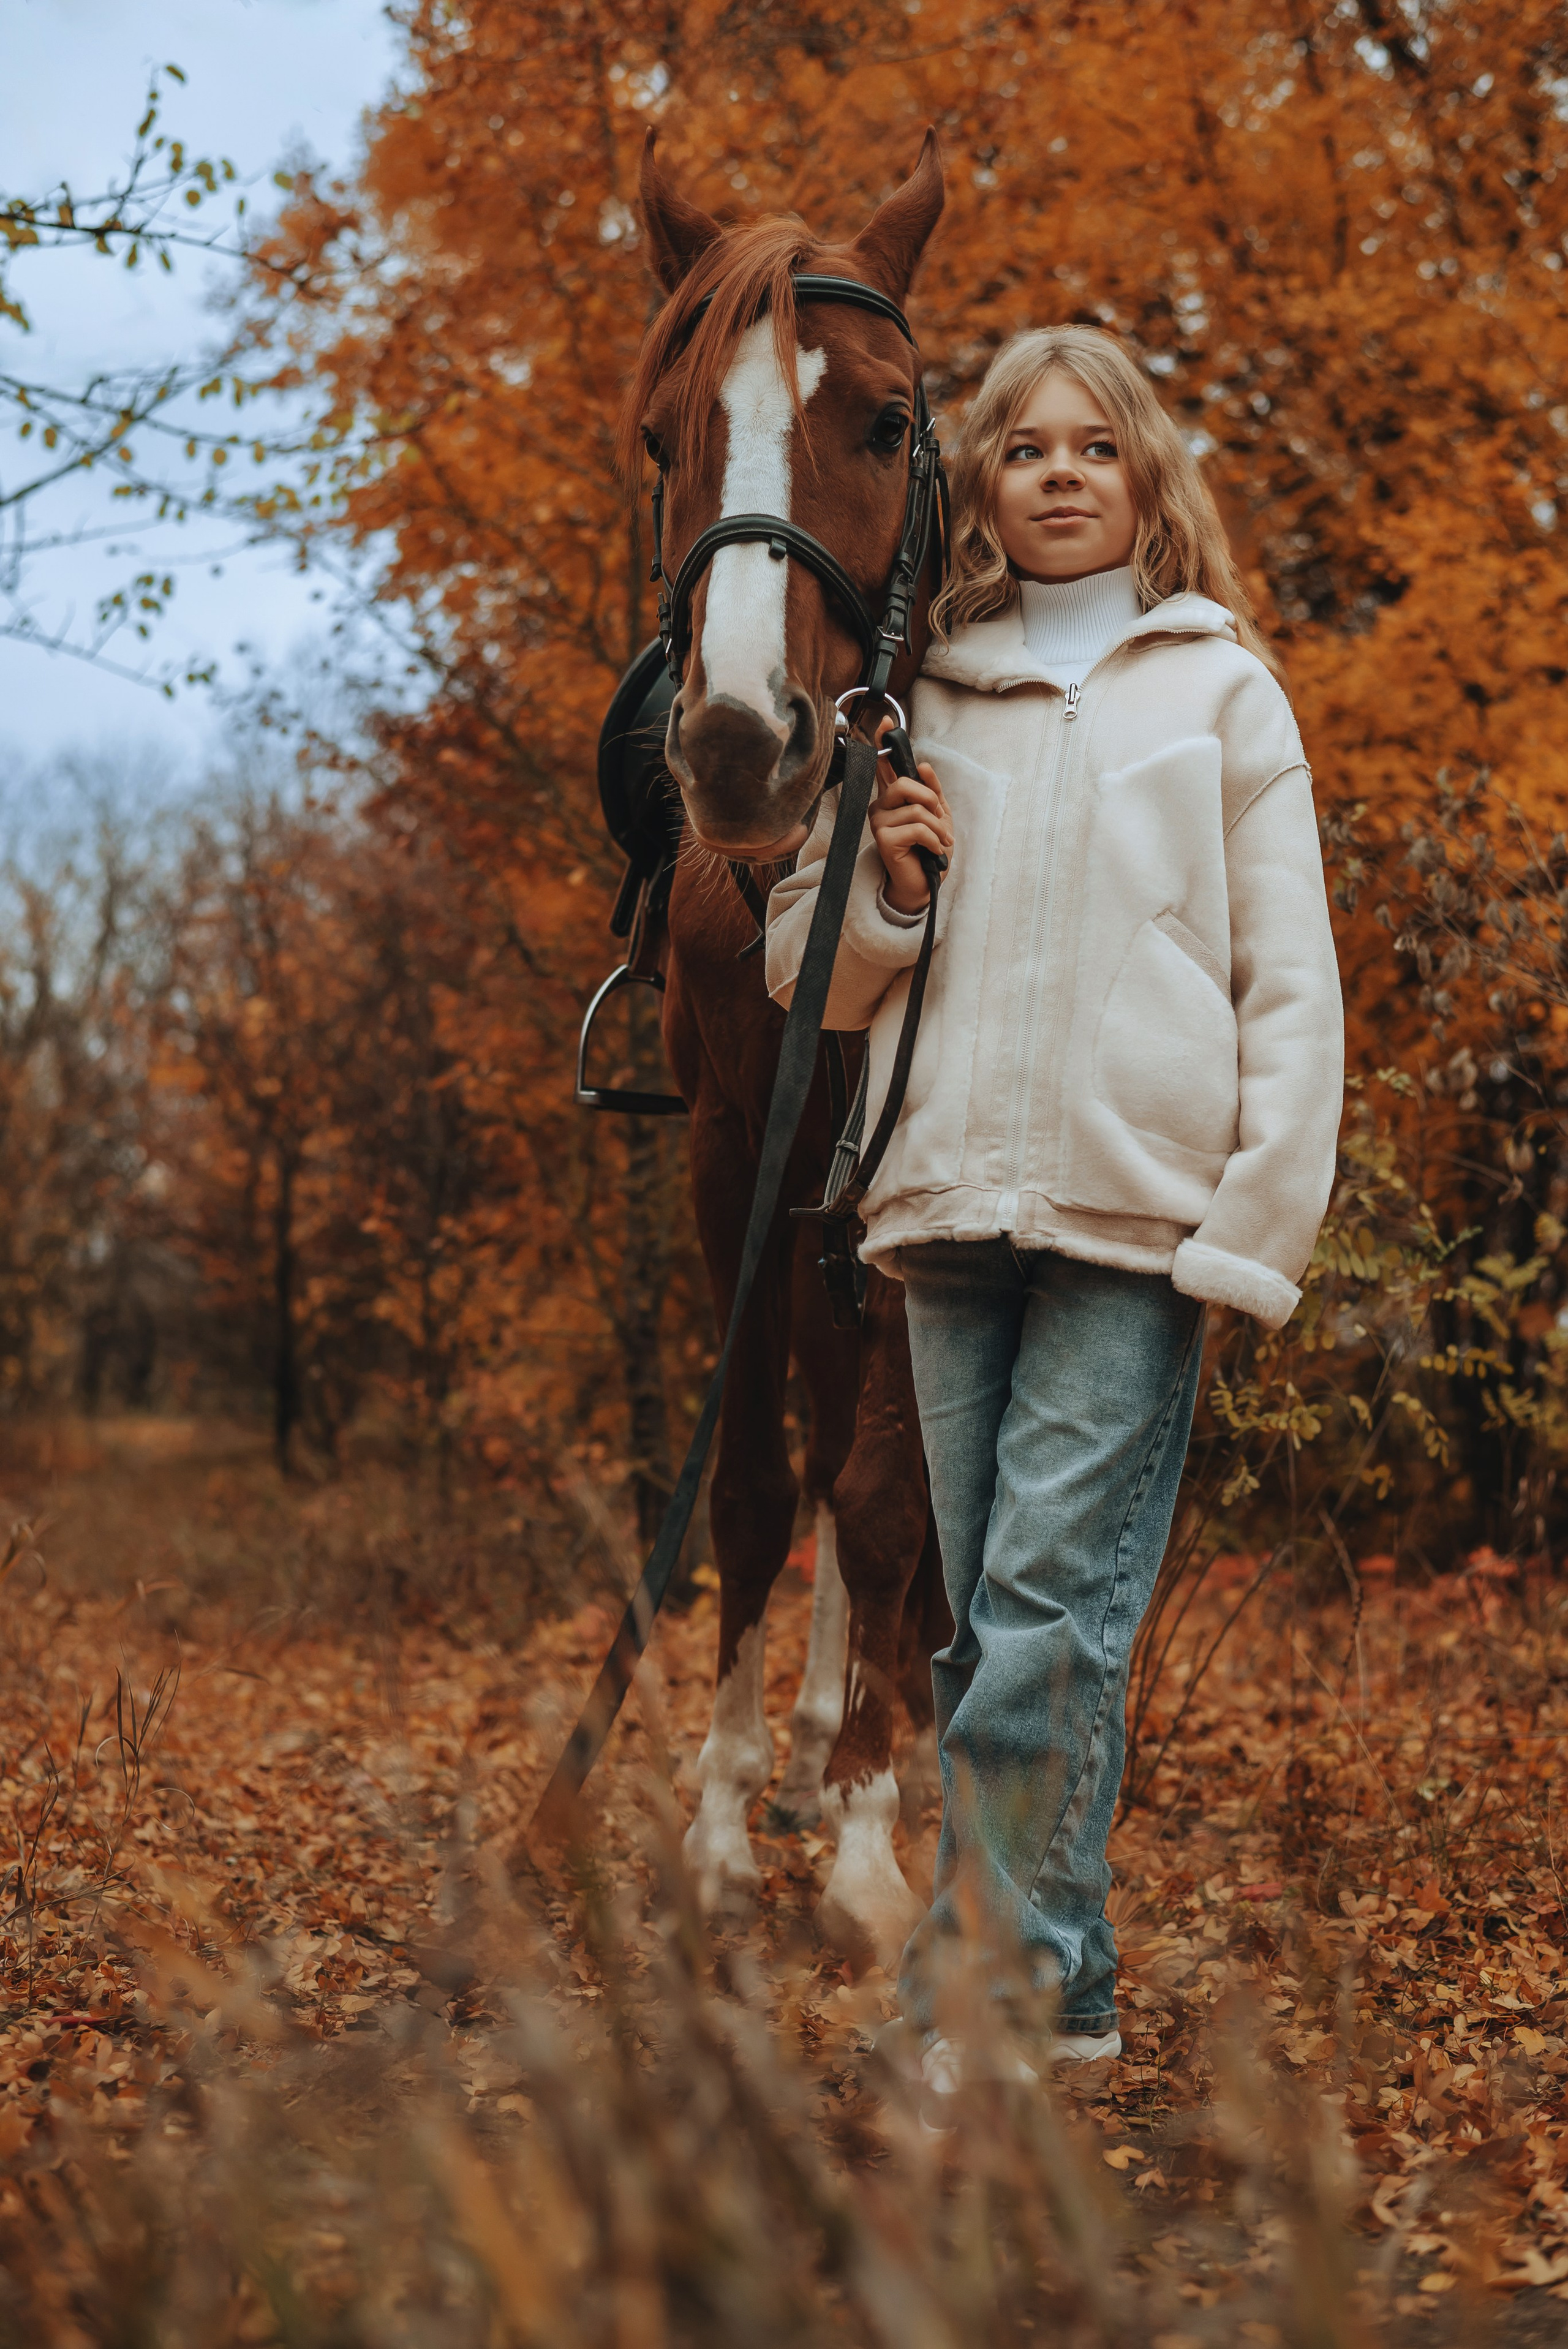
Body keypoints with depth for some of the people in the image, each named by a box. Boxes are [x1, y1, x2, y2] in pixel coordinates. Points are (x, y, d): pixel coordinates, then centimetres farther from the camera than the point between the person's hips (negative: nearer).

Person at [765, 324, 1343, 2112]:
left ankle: (993, 1985, -3)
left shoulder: (1220, 692, 8)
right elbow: (809, 975, 19)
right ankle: (1050, 1994, 16)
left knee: (1044, 1613, -11)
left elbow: (1292, 992, 3)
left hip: (1136, 1222, -3)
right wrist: (887, 890, -2)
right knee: (991, 1622, 7)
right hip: (952, 1216, 4)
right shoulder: (924, 702, 15)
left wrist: (1256, 1235, -7)